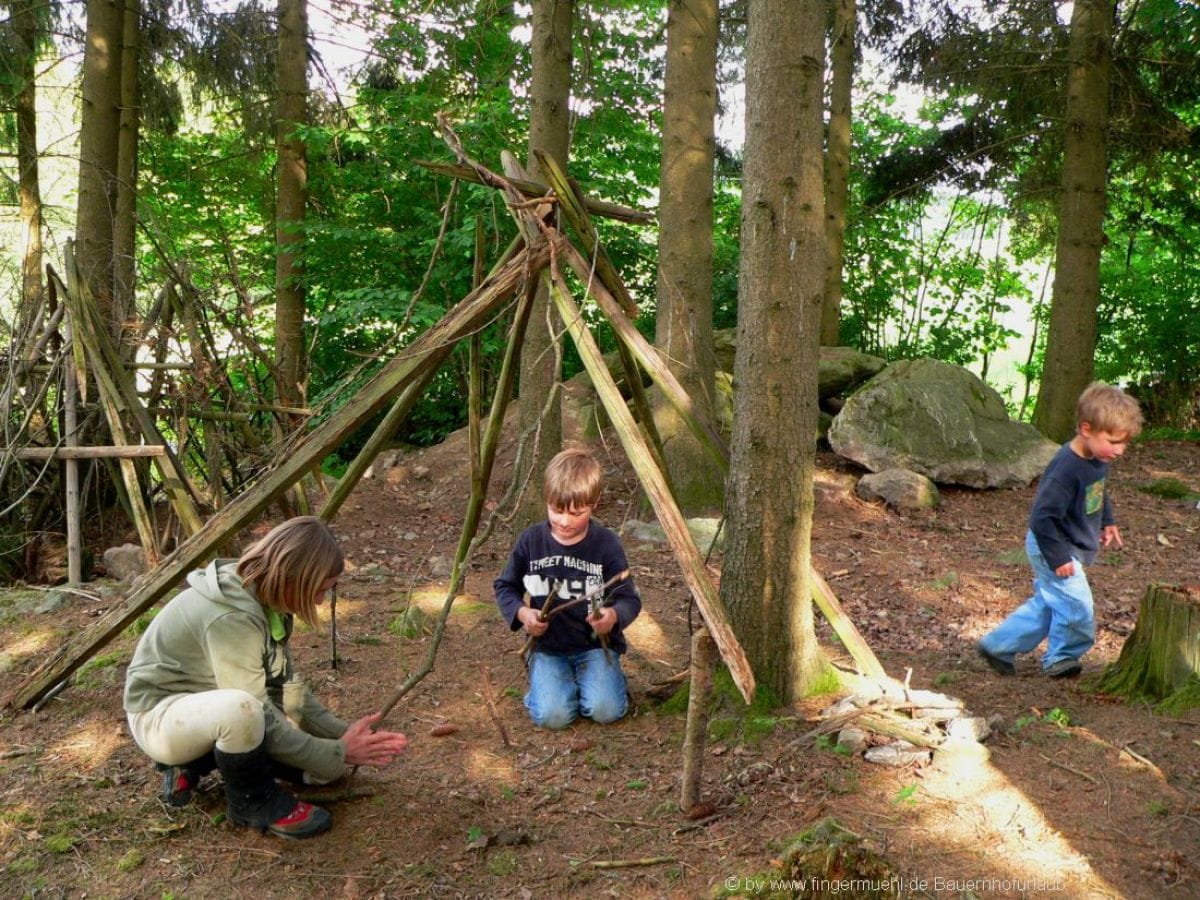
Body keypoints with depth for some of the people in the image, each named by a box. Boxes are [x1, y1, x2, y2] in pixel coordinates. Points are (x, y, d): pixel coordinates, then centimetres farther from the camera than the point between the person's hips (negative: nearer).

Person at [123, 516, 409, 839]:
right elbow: (259, 718, -30)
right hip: (161, 716, -8)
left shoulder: (268, 598, -5)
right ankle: (253, 801, -10)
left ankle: (194, 762, 11)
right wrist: (338, 753, -24)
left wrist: (342, 734, -9)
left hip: (207, 709, 9)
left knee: (322, 757, 1)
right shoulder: (231, 616, -33)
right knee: (241, 709, -41)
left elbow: (285, 689, 1)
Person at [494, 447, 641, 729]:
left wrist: (614, 616, -30)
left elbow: (629, 598, -7)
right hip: (547, 645, 1)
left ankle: (604, 675, 11)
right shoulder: (530, 540, -4)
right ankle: (553, 679, 12)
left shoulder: (606, 544, -9)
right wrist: (522, 613, -13)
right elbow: (505, 587, 7)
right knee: (552, 715, -20)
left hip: (595, 644, -1)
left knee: (606, 710, -22)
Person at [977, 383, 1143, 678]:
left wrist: (1107, 522, 19)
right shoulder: (1066, 470, -30)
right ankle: (1060, 657, 21)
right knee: (1076, 606, -3)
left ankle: (997, 646, 26)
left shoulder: (1098, 459, -2)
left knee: (1045, 604, 17)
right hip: (1051, 547, -10)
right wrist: (1058, 558, -26)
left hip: (1071, 548, 10)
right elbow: (1042, 517, -30)